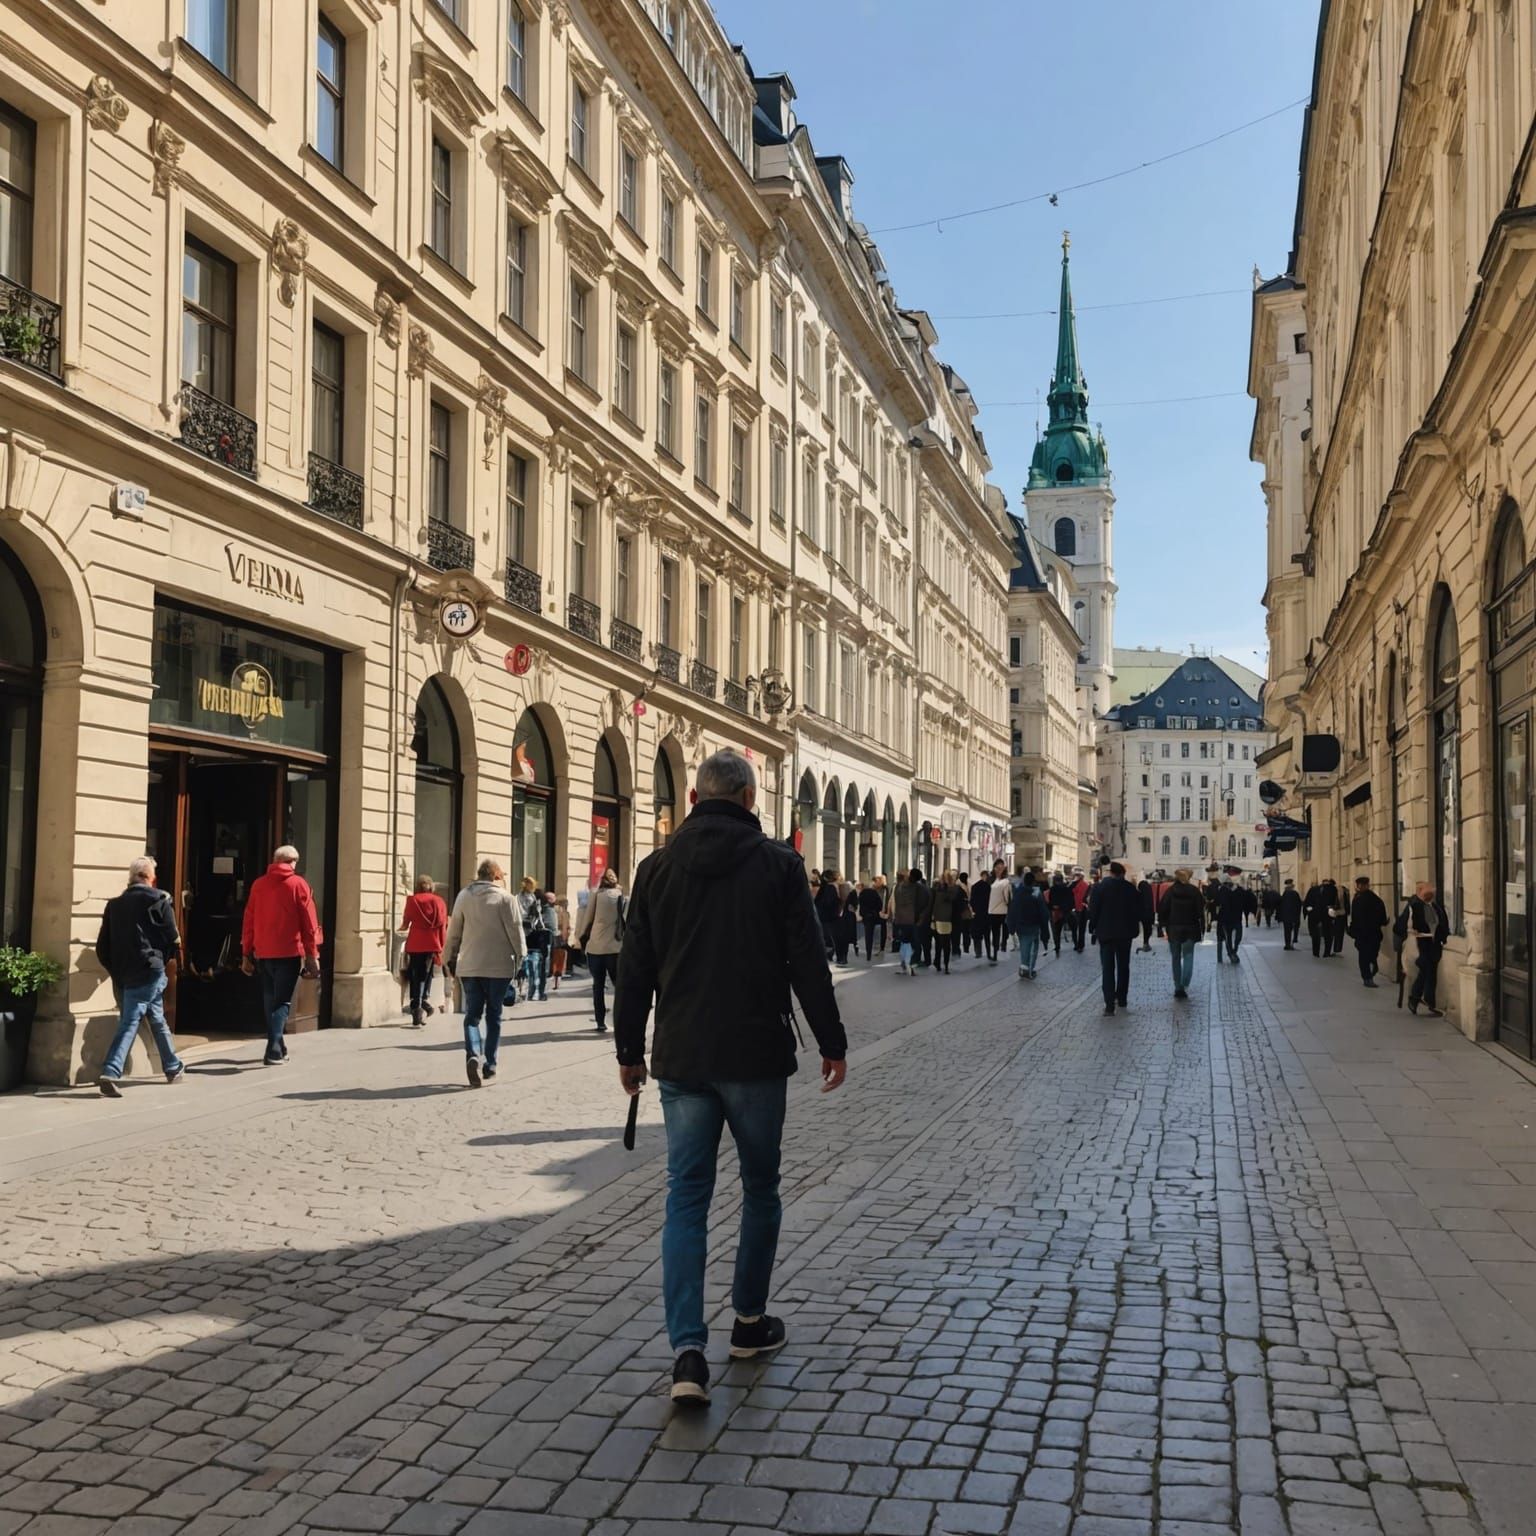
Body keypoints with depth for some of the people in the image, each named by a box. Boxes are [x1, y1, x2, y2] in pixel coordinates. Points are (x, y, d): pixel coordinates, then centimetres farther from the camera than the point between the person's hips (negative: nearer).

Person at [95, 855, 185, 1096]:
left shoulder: (114, 904, 11)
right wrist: (169, 959, 13)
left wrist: (116, 970, 18)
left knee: (157, 1020, 19)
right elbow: (173, 938, -5)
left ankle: (173, 1068, 29)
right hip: (150, 972, -6)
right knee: (130, 1023, -5)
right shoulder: (158, 899, -4)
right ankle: (109, 1074, -15)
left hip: (121, 975, 6)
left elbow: (102, 947, 9)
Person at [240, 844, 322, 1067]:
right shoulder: (298, 884, -3)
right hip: (289, 953, -4)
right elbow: (309, 922, -5)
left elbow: (249, 920, 9)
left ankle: (278, 1048, 23)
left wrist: (247, 953, 14)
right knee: (282, 1002, -2)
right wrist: (312, 955, -1)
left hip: (263, 953, 4)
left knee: (270, 1000, 16)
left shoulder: (258, 884, 7)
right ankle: (274, 1052, -14)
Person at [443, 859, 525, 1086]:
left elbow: (454, 932, 9)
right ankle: (489, 1065, 13)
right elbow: (515, 930, -7)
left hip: (469, 966, 2)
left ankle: (473, 1055, -17)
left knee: (472, 1015, 6)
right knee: (494, 1016, 11)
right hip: (499, 966, -2)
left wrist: (449, 959, 20)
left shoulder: (464, 896, 4)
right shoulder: (505, 898, -7)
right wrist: (521, 957, 6)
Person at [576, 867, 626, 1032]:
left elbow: (588, 918, 3)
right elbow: (625, 921, 0)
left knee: (598, 985, 9)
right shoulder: (621, 896, 2)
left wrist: (581, 938, 12)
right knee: (619, 985, 5)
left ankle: (600, 1023, 6)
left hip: (595, 946, 1)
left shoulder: (596, 895, 2)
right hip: (615, 947, -1)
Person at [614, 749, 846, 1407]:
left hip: (681, 1059, 2)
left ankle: (688, 1351, -6)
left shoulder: (658, 867, 3)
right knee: (760, 1188, 16)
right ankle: (750, 1323, 28)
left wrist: (630, 1049, 16)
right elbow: (808, 963, -6)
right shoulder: (777, 864, -5)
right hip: (756, 1057, -2)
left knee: (686, 1197, 4)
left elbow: (636, 970, 6)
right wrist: (831, 1043, 4)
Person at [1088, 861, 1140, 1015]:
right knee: (1123, 966, 16)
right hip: (1125, 933, 2)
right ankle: (1122, 998, 24)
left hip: (1106, 933, -2)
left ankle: (1109, 1003, -10)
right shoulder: (1130, 888, -4)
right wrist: (1134, 927, 13)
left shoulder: (1099, 887, -9)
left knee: (1108, 968, -2)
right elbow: (1138, 910, 0)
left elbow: (1093, 911, -9)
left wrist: (1095, 927, 6)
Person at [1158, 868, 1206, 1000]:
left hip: (1173, 929, 1)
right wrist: (1202, 930, 2)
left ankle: (1177, 987, 9)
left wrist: (1164, 926, -1)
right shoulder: (1194, 891, -2)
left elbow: (1162, 910, -5)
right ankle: (1185, 985, -11)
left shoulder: (1170, 891, -1)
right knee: (1188, 957, 4)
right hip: (1190, 929, -1)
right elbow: (1200, 912, -2)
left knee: (1176, 958, 10)